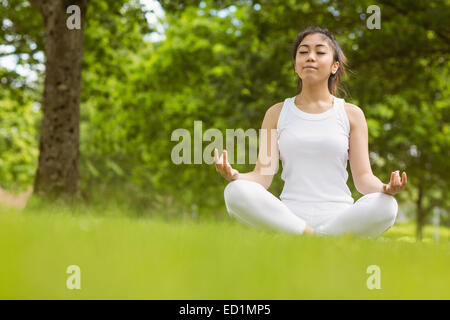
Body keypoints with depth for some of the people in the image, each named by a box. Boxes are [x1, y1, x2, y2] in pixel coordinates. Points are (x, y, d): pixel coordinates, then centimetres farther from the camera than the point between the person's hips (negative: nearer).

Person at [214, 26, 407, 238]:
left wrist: (384, 188, -19)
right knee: (235, 192, -30)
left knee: (386, 206, -33)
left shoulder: (351, 114, 13)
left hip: (339, 217, 0)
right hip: (288, 216, 0)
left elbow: (363, 177, 6)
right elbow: (263, 176, 5)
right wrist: (234, 176, -20)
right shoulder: (277, 114, 14)